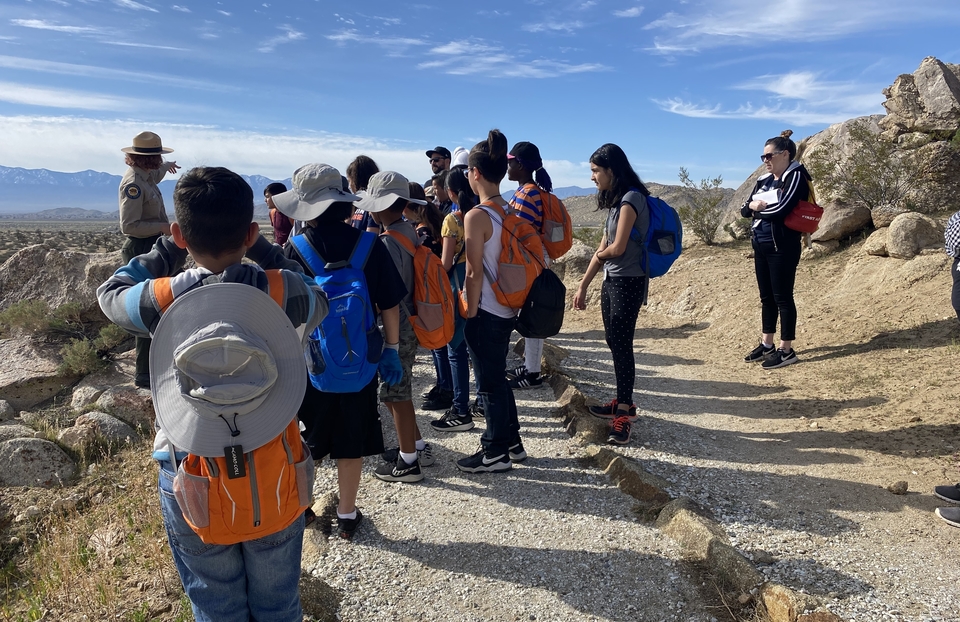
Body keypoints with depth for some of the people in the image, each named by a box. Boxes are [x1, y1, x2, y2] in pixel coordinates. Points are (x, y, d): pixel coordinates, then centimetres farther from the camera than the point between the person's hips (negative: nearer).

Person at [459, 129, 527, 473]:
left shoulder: (477, 216, -18)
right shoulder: (510, 212, 6)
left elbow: (474, 272, -18)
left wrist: (470, 313, -10)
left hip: (486, 312, -8)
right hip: (507, 309, 8)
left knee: (490, 382, 5)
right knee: (497, 377, 20)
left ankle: (496, 453, 19)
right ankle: (511, 443, 32)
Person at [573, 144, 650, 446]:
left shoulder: (630, 199, -14)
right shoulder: (615, 201, 14)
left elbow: (616, 248, -18)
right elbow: (603, 248, 14)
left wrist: (600, 254, 5)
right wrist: (583, 286, 13)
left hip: (628, 282, -9)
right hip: (612, 280, 9)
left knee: (622, 345, -7)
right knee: (614, 343, 12)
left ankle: (624, 414, 0)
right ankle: (623, 403, 23)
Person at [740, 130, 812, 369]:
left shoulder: (796, 176, -9)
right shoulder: (764, 180, 14)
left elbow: (781, 209, -22)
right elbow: (745, 209, 10)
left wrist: (758, 207, -4)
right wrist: (754, 206, -12)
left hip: (782, 247, -8)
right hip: (760, 245, 8)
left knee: (782, 297, -4)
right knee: (766, 297, 13)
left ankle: (786, 350, 3)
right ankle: (766, 345, 22)